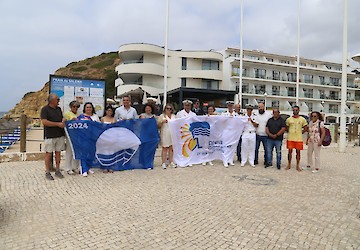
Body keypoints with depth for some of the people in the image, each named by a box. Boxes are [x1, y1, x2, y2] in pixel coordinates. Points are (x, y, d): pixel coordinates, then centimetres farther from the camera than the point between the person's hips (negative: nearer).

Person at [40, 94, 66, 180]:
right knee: (49, 153, 2)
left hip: (60, 135, 6)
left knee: (58, 152, 10)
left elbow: (62, 118, 23)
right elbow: (44, 122, -16)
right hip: (49, 136, -6)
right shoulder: (45, 109, -7)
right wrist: (58, 124, -17)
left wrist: (63, 120, -1)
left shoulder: (58, 109, 13)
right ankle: (47, 172, 12)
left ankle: (57, 170, 20)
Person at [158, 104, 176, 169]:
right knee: (165, 148, -3)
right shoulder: (162, 116, 3)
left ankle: (171, 162, 14)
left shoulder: (173, 116, 16)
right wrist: (162, 121, -17)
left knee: (171, 148, 5)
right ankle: (163, 163, 3)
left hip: (172, 134, 4)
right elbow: (158, 125, -2)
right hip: (165, 134, -4)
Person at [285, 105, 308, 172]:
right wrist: (290, 133, 3)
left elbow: (305, 129, 8)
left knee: (298, 152, 5)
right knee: (290, 151, 4)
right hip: (290, 138, 0)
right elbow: (286, 128, 13)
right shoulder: (289, 119, 3)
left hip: (299, 139, 0)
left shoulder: (302, 119, 2)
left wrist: (300, 132, 1)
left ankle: (297, 166, 16)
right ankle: (289, 165, 16)